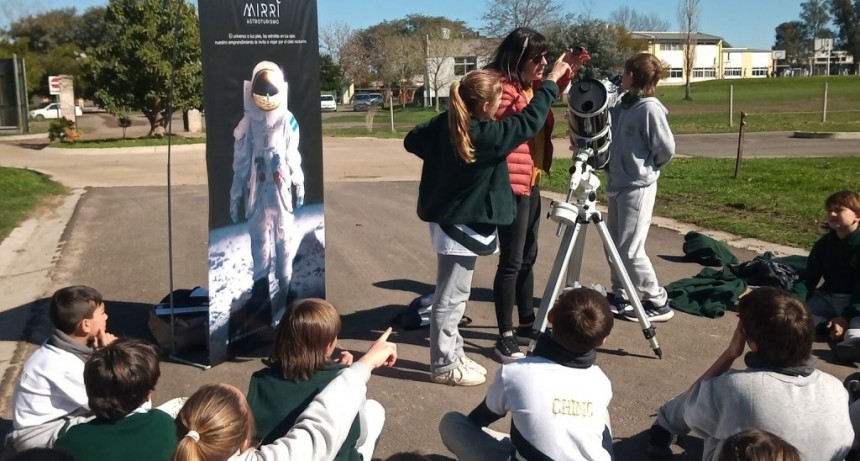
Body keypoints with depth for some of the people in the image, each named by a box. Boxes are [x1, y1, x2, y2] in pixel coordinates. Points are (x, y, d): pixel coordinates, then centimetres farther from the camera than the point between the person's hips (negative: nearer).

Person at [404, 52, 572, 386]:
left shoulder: (443, 124, 0)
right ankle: (444, 366, 11)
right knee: (451, 298, 1)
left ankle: (453, 356, 27)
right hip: (461, 225, -9)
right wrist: (552, 81, -5)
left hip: (448, 219, 9)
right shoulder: (486, 135, -21)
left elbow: (411, 140, 11)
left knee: (454, 296, 16)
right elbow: (528, 123, -13)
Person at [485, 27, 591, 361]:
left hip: (531, 181, 10)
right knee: (512, 260, -7)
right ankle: (505, 336, 1)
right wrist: (541, 92, -26)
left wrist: (567, 71, 17)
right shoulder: (500, 85, -14)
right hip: (511, 183, -10)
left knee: (528, 257, 15)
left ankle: (527, 325, 26)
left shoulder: (528, 84, 13)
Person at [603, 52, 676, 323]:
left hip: (638, 187, -8)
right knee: (613, 245, 13)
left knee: (630, 250, -6)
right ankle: (619, 296, 26)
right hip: (617, 184, 8)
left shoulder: (650, 108, -15)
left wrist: (647, 166, 2)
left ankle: (658, 303, 7)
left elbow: (667, 149, -12)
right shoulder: (623, 105, 8)